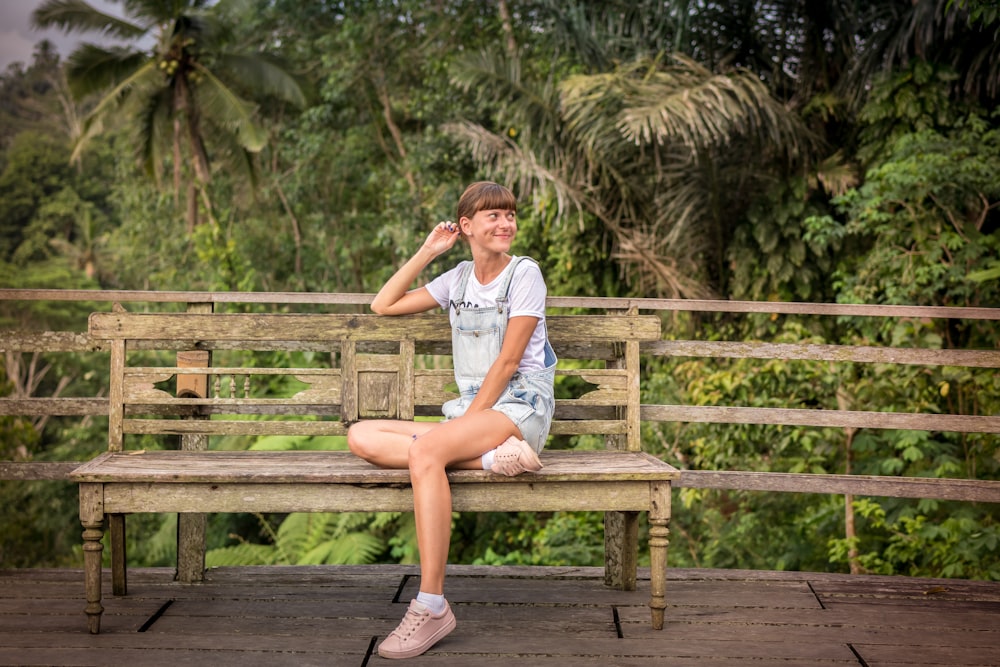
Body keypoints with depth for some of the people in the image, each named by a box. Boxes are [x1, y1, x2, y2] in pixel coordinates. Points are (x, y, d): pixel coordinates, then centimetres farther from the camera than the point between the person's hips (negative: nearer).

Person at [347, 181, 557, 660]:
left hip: (519, 409, -7)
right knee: (361, 437, -13)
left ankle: (432, 607, -35)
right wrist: (427, 252, 13)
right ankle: (489, 457, -27)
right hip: (470, 412, 7)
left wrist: (466, 422, -14)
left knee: (425, 450, -35)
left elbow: (508, 361, -8)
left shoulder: (524, 273, -1)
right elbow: (383, 305, 18)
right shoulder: (459, 279, 16)